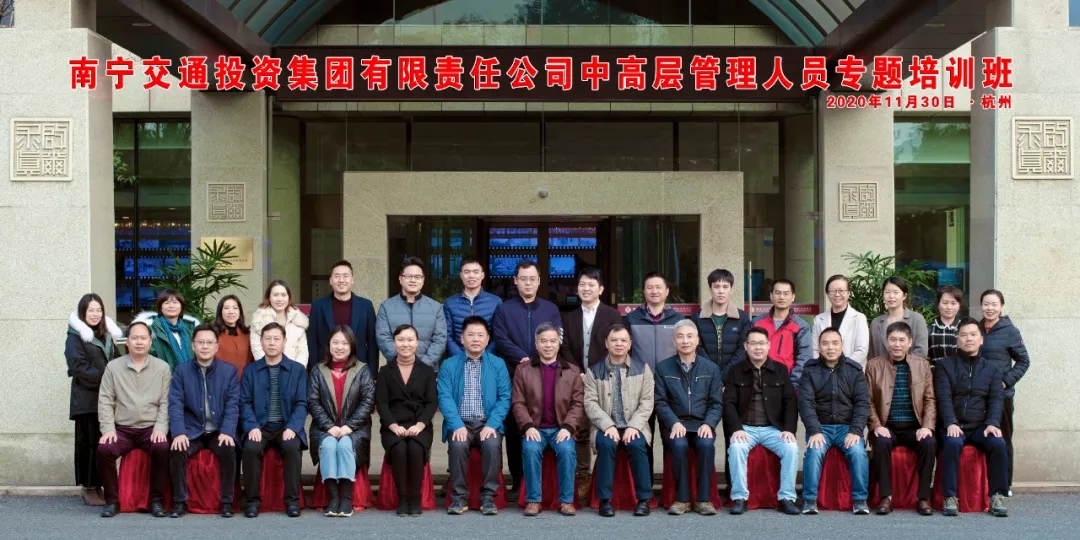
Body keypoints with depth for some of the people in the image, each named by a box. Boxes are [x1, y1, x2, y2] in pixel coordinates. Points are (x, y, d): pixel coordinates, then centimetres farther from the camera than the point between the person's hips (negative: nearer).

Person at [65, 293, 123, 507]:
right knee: (89, 442, -5)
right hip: (87, 399, -5)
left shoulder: (108, 336, 19)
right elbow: (79, 368, -11)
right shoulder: (75, 337, 0)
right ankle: (88, 488, 0)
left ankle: (100, 485, 10)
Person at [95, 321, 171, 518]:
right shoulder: (113, 367, 7)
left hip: (151, 428, -1)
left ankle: (156, 500, -15)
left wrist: (160, 428, -12)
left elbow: (166, 402, 2)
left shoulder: (162, 367, 6)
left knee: (162, 448, -31)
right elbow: (105, 401, 3)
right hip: (122, 429, 1)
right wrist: (108, 429, -9)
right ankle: (111, 500, -9)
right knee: (103, 450, -27)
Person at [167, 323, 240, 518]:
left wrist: (227, 432, -19)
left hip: (219, 431, 0)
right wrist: (179, 433, -21)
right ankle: (180, 502, -14)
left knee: (228, 450, -29)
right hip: (191, 430, 1)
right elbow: (175, 405, -5)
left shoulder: (229, 371, 3)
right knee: (177, 451, -28)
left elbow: (232, 405, -3)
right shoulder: (181, 371, 4)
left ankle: (226, 502, -15)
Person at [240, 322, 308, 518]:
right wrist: (252, 427, -16)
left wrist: (292, 427, -16)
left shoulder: (298, 370, 7)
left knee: (292, 447, -31)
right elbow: (245, 403, 2)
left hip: (287, 427, -1)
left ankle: (292, 500, -20)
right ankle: (253, 500, -17)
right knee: (251, 448, -30)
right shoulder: (250, 371, 10)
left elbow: (301, 404, 1)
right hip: (260, 427, 1)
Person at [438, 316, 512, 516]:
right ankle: (459, 497, -17)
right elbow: (445, 397, -4)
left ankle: (488, 496, -17)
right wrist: (457, 425, -19)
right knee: (458, 445, -31)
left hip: (488, 423, 0)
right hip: (460, 423, 0)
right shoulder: (449, 365, 8)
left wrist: (492, 424, -15)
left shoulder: (498, 364, 9)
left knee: (492, 445, -31)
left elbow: (504, 398, 0)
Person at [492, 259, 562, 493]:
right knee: (514, 429, -1)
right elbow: (501, 341, -1)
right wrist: (523, 358, -12)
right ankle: (518, 481, 4)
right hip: (513, 375, -1)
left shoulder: (551, 309, 15)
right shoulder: (503, 309, 11)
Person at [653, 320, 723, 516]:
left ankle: (704, 499, -20)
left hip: (702, 424, 1)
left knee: (706, 444, -32)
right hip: (674, 424, -1)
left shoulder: (711, 368, 11)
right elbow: (660, 402, 1)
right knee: (679, 445, -33)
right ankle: (682, 499, -20)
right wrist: (674, 423, -15)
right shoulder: (663, 368, 8)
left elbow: (716, 403, 6)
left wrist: (708, 424, -13)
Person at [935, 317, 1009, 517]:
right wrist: (951, 423, -20)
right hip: (955, 426, -2)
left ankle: (997, 496, -18)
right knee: (952, 443, -34)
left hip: (981, 426, 2)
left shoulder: (992, 369, 15)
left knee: (998, 444, -29)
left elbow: (996, 399, 4)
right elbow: (944, 398, -3)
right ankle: (950, 497, -27)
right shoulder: (945, 366, 9)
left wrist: (992, 423, -16)